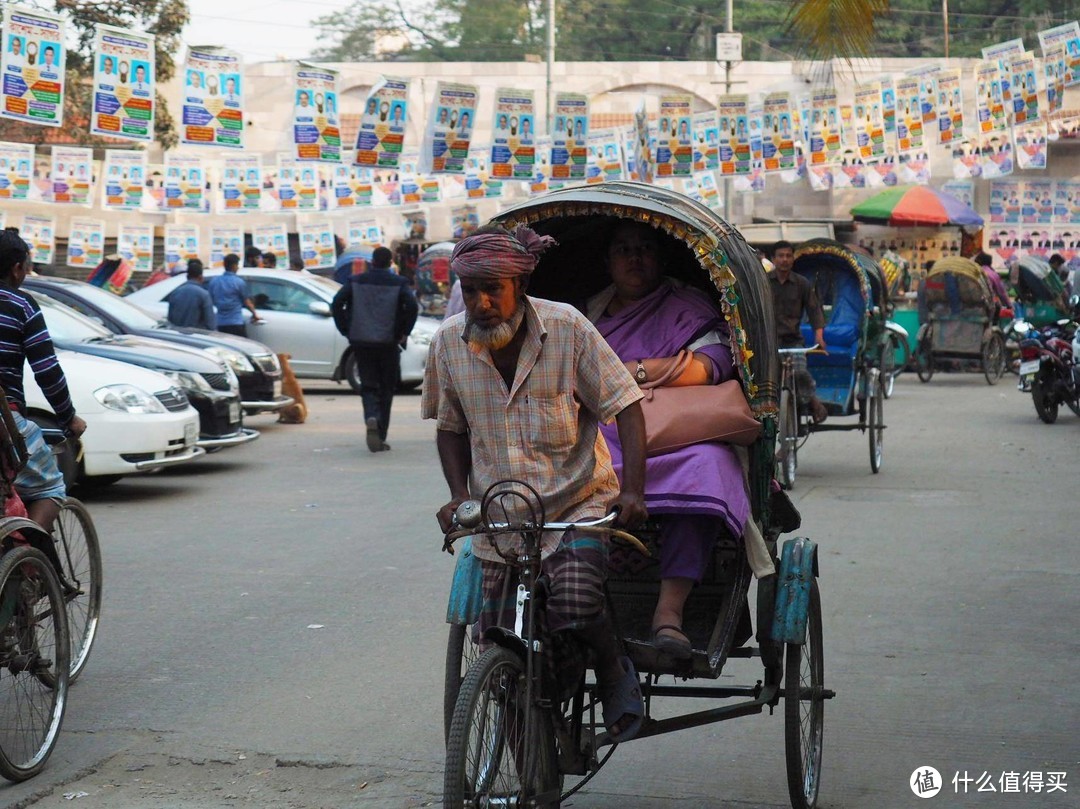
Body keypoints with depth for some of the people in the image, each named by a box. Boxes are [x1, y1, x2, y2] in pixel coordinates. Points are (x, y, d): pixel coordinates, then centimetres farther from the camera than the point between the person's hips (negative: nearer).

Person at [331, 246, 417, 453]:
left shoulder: (356, 281, 4)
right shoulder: (398, 283, -1)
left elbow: (337, 303, -6)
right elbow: (412, 306, -15)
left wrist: (346, 331, 1)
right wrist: (403, 333, -4)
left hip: (361, 342, 1)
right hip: (388, 343, -1)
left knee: (368, 386, 7)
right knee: (386, 389, 10)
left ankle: (371, 419, -23)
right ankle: (380, 437, 9)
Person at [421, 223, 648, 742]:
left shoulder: (567, 328, -11)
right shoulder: (449, 343, -2)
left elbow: (625, 406, -9)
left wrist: (632, 490, -21)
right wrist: (459, 495, -3)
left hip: (577, 506, -3)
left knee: (575, 611, -28)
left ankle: (616, 675, 6)